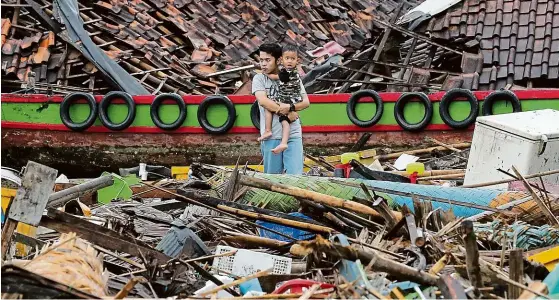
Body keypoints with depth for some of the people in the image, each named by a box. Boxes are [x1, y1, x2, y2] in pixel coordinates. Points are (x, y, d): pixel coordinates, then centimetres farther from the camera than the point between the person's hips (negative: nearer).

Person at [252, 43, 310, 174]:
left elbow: (306, 102, 4)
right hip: (271, 136, -1)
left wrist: (290, 108, -17)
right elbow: (263, 101, -12)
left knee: (296, 176, -6)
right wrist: (287, 113, -13)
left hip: (293, 134, 1)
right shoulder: (259, 79, 4)